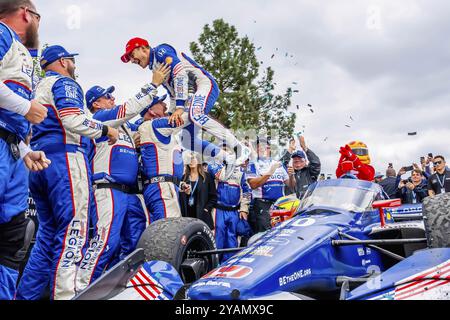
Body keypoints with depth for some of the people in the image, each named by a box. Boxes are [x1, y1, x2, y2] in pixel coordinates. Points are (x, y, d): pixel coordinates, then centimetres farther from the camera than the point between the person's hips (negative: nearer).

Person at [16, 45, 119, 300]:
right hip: (65, 158, -9)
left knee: (48, 234, 12)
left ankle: (25, 295, 11)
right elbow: (73, 120, -15)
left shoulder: (39, 89, 30)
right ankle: (65, 295, -22)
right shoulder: (65, 83, 1)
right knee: (72, 233, -15)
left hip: (39, 164, 10)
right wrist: (105, 130, -5)